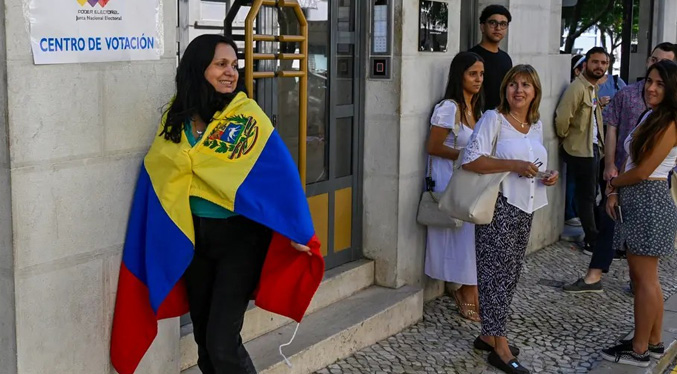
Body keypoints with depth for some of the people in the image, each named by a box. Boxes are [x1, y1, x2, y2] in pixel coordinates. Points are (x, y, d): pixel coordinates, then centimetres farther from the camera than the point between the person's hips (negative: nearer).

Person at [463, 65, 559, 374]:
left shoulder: (536, 125, 12)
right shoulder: (493, 119, -10)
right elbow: (470, 160, -19)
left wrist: (548, 176, 1)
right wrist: (514, 165, -24)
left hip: (525, 209, 8)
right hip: (499, 207, -8)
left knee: (510, 274, 13)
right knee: (497, 273, -5)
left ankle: (488, 334, 26)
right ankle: (500, 347, 1)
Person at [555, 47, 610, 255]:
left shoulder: (593, 87, 11)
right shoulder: (577, 88, -20)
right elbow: (562, 118, -26)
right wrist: (566, 137, -11)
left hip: (593, 148, 9)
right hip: (580, 150, -9)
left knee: (590, 194, 18)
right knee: (586, 195, -2)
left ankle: (592, 236, 29)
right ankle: (592, 242, 6)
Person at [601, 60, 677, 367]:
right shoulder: (650, 117, 14)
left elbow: (643, 171, -17)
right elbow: (631, 161, 14)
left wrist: (613, 183, 0)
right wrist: (614, 193, 2)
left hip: (649, 202, -9)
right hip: (634, 202, 9)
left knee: (644, 279, -2)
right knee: (642, 277, 14)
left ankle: (639, 350, 6)